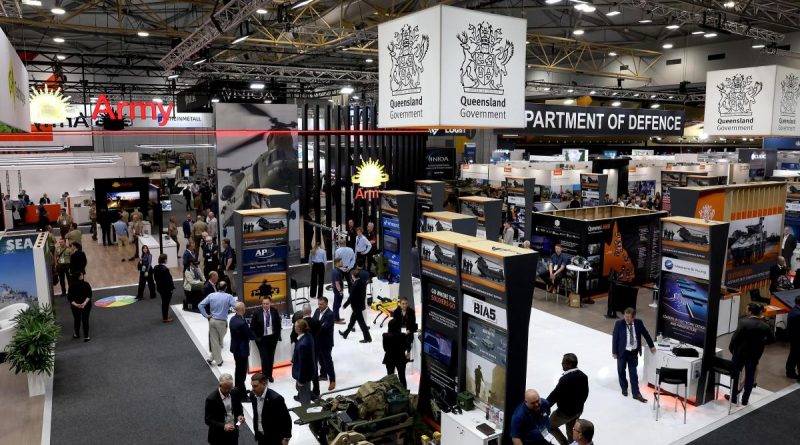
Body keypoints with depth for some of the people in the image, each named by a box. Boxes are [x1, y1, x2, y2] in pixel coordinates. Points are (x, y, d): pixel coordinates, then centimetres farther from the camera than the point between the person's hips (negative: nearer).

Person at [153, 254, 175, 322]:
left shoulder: (155, 268, -1)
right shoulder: (165, 269, -27)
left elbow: (155, 278, 8)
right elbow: (168, 280, -24)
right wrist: (171, 287, -14)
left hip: (160, 287, 8)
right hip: (166, 288, -8)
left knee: (163, 302, 22)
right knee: (166, 303, 5)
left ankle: (164, 316, 35)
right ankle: (165, 318, 14)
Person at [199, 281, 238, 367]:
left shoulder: (211, 295, 0)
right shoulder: (229, 296, -10)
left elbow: (200, 305, -1)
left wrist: (206, 315, 3)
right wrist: (228, 309, 0)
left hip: (212, 320, 3)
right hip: (222, 322, -3)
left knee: (214, 341, 11)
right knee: (220, 342, 16)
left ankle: (218, 361, 17)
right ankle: (212, 358, 17)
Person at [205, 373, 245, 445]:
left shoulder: (235, 393, -8)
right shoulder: (211, 399, -23)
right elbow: (208, 420, -19)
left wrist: (240, 415, -13)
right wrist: (223, 426, -31)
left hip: (233, 432, 5)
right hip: (218, 436, -4)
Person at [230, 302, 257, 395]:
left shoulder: (233, 319, 0)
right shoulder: (242, 323, -29)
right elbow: (252, 336, -19)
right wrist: (254, 335, 2)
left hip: (235, 348, 10)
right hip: (242, 350, -10)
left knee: (238, 370, 22)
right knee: (242, 371, 2)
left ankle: (238, 389, 36)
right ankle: (241, 393, 12)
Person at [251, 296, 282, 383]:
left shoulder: (274, 311, -5)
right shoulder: (257, 312, -12)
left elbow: (278, 324, 6)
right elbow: (252, 326, -4)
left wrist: (278, 335, 3)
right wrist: (256, 337, -8)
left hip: (272, 338, 3)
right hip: (262, 339, -3)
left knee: (271, 357, 11)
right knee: (264, 358, -7)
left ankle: (269, 375, 25)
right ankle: (264, 375, 7)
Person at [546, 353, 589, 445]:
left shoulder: (565, 379, -33)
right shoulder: (583, 375, -9)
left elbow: (554, 396, -25)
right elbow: (585, 393, 5)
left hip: (565, 412, -7)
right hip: (579, 410, 7)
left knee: (551, 426, 17)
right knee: (571, 430, 27)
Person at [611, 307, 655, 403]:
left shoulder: (638, 323, -7)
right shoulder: (619, 323, -14)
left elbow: (645, 334, 10)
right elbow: (615, 338, -8)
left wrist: (651, 345, 19)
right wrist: (614, 352, -7)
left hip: (634, 352, 1)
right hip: (622, 352, -1)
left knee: (633, 373, 5)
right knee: (621, 371, 12)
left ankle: (636, 393, 11)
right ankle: (624, 388, 33)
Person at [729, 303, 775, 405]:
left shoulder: (744, 322, -19)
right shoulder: (765, 325, -5)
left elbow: (735, 337, -18)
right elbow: (772, 338, 7)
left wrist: (731, 348, -3)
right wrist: (760, 343, 15)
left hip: (740, 352, -4)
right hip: (755, 354, 4)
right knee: (750, 376, 14)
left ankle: (733, 397, 18)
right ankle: (745, 399, 21)